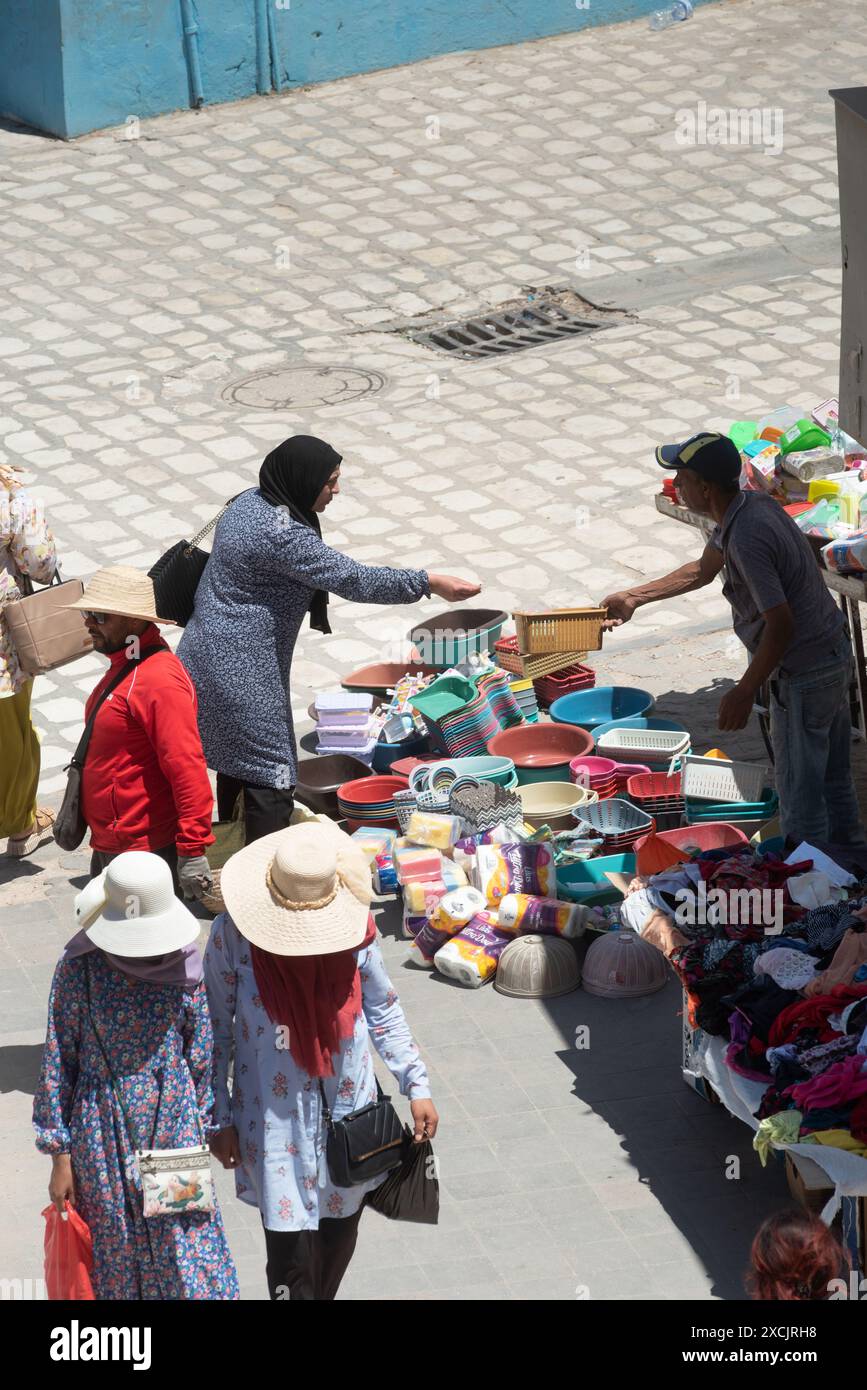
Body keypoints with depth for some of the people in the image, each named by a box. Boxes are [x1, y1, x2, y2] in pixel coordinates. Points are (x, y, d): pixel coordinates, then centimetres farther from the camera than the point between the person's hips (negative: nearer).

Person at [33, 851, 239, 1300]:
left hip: (173, 1126, 1)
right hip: (103, 1134, -1)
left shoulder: (183, 963, -8)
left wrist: (201, 1130, 6)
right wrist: (60, 1154, -4)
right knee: (115, 1246, 13)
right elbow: (57, 1062, -6)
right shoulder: (78, 968, -13)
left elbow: (201, 1057, 3)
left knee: (188, 1260, 4)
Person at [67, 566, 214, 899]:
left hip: (142, 852, -10)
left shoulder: (159, 682, -23)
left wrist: (192, 850, -28)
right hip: (109, 846, 11)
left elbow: (187, 769, -27)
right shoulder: (124, 666, 11)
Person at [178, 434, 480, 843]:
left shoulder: (251, 502, 5)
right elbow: (352, 579, -25)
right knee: (270, 777, -8)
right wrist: (430, 583, -20)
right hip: (242, 669, -10)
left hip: (210, 653, 10)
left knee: (238, 758, 20)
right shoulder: (281, 534, -25)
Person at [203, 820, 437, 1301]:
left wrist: (417, 1085, 3)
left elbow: (382, 1009, 7)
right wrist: (219, 1118, -1)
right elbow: (216, 1028, -3)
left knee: (338, 1239, 16)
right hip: (277, 1123, -3)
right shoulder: (234, 932, -14)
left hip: (349, 1111, 3)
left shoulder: (355, 923, -7)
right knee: (292, 1253, -7)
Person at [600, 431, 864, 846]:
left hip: (803, 678, -10)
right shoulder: (753, 504, 4)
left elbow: (781, 624, -28)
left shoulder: (746, 538, -27)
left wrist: (745, 692, -19)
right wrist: (634, 597, 24)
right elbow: (702, 570, 21)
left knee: (800, 796, 3)